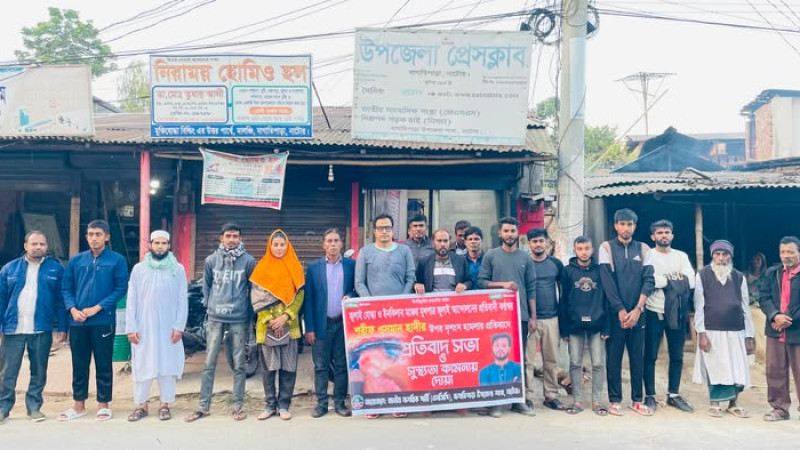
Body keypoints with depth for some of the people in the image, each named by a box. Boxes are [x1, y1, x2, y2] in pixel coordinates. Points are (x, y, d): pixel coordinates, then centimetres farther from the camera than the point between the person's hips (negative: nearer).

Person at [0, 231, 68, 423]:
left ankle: (34, 407, 20)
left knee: (39, 371, 8)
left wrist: (62, 327, -3)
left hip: (42, 330, 0)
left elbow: (61, 300, 1)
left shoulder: (55, 268, 2)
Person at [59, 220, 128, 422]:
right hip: (78, 321, 4)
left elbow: (121, 288, -6)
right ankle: (79, 404, 23)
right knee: (79, 363, 11)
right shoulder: (76, 260, 9)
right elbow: (66, 288, 9)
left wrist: (97, 308, -13)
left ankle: (103, 404, 14)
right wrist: (73, 309, -8)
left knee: (103, 364, 3)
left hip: (103, 321, -3)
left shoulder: (117, 260, -2)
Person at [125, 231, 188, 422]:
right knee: (142, 366, 5)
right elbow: (131, 300, 3)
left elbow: (183, 300, 0)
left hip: (169, 327, -1)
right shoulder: (139, 269, 4)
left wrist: (179, 326, -7)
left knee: (168, 365, 4)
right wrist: (131, 327, -3)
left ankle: (165, 405, 15)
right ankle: (141, 405, 16)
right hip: (144, 327, 1)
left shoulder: (178, 269, 2)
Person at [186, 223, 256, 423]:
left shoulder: (248, 261, -3)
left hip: (239, 319, -1)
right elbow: (206, 286, 13)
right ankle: (204, 406, 15)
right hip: (215, 318, 1)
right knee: (209, 364, 6)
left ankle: (238, 405, 16)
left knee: (238, 364, 6)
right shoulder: (211, 260, 2)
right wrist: (209, 306, 7)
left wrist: (249, 312, 6)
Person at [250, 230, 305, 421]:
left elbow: (300, 295, 1)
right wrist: (270, 319, -9)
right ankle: (270, 405, 14)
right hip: (267, 325, 0)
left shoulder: (295, 267, 6)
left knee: (288, 367, 1)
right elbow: (257, 297, 1)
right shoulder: (262, 267, 5)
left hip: (289, 325, 0)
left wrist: (285, 316, -11)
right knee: (269, 366, 4)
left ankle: (283, 405, 11)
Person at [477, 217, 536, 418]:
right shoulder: (491, 256, 4)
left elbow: (531, 288, 7)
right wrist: (503, 284, -14)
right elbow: (481, 282, -1)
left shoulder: (525, 258, 8)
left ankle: (519, 399, 15)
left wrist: (533, 316, 4)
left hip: (521, 315, 2)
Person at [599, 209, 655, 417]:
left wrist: (638, 309, -10)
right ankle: (614, 400, 10)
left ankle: (637, 400, 16)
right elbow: (607, 281, -6)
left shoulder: (643, 249, 8)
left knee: (638, 357, 7)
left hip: (637, 312, 2)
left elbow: (649, 280, 1)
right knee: (614, 357, 2)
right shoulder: (606, 247, 1)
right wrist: (620, 310, -12)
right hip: (614, 312, -2)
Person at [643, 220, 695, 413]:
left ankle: (673, 395, 21)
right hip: (654, 312, -3)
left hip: (677, 312, 4)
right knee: (650, 356, 1)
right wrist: (675, 279, -8)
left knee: (677, 356, 9)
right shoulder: (648, 255, -1)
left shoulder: (682, 256, 10)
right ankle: (650, 395, 10)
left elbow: (690, 282, -2)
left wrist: (665, 279, -10)